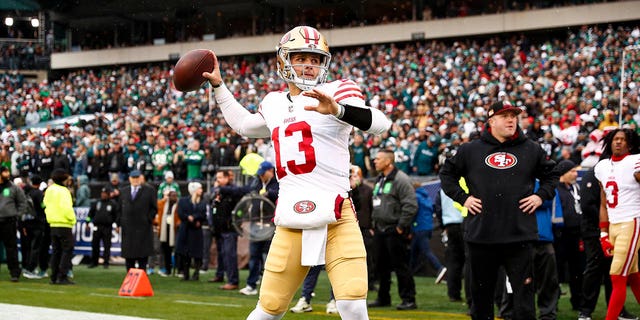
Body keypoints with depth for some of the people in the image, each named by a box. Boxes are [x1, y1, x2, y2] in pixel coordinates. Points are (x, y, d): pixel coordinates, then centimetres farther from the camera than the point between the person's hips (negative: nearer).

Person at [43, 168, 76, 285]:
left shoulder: (49, 190, 12)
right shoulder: (63, 191, -14)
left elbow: (46, 204, 17)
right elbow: (66, 208, -21)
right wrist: (72, 219, -9)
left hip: (53, 224, 8)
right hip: (64, 225, -8)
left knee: (56, 251, 12)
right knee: (67, 250, -5)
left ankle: (54, 277, 11)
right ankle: (62, 277, -11)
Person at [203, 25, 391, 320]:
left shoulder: (336, 92, -1)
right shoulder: (274, 103, 17)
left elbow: (380, 124, -18)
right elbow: (244, 125, 40)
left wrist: (337, 110, -35)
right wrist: (218, 85, 39)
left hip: (336, 220, -4)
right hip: (290, 224, 4)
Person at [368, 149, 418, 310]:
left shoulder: (401, 179, -13)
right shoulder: (379, 180, 16)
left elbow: (411, 206, -18)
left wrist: (401, 227, -16)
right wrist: (374, 224, 17)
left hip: (394, 231, -9)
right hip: (380, 230, 9)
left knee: (400, 266, -7)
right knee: (382, 266, 13)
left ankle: (408, 299, -3)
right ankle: (383, 298, 23)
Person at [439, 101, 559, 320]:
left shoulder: (531, 150, 8)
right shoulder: (471, 150, 7)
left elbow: (551, 175, 20)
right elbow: (447, 173, 16)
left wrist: (541, 196, 4)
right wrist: (462, 197, 4)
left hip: (519, 235, 0)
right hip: (480, 234, 1)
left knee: (524, 289, -4)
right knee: (481, 290, 9)